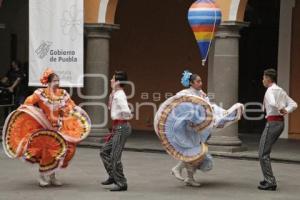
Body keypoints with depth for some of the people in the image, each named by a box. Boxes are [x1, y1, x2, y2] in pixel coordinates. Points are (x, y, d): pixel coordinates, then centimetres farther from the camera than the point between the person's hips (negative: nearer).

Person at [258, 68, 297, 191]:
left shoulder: (270, 90, -11)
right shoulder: (281, 91, 17)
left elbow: (272, 104, -32)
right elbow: (293, 104, 15)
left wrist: (281, 109, -14)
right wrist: (286, 111, -1)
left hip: (272, 122, -9)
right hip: (280, 122, 9)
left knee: (263, 153, -4)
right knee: (265, 151, 20)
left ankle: (270, 182, -5)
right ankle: (269, 179, 24)